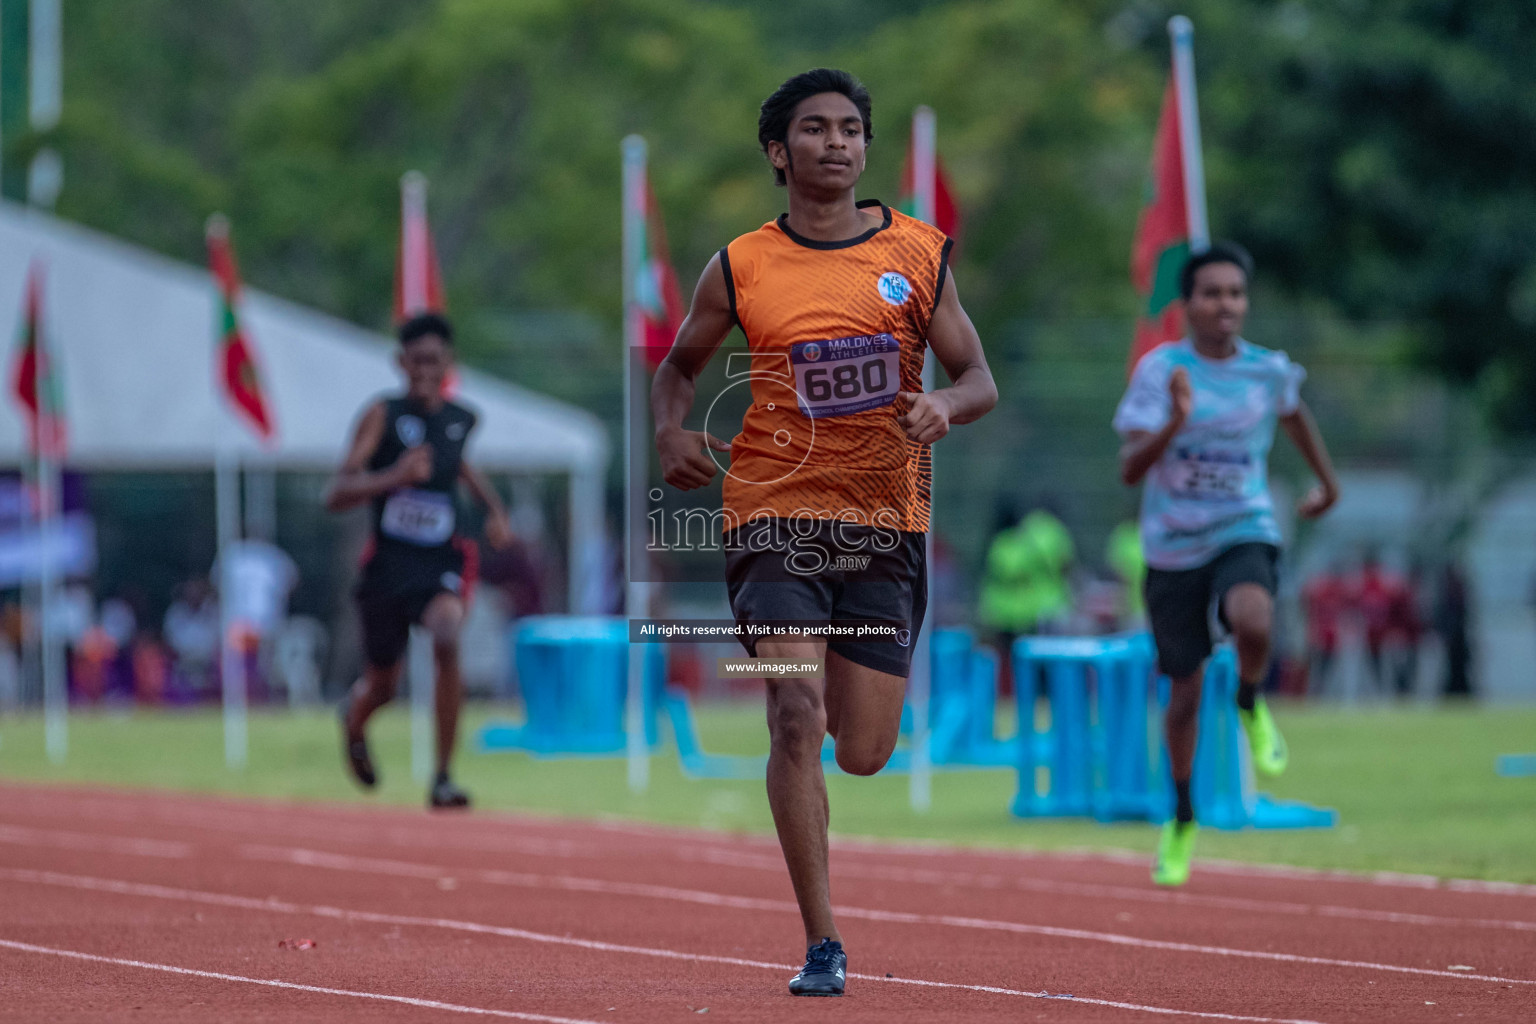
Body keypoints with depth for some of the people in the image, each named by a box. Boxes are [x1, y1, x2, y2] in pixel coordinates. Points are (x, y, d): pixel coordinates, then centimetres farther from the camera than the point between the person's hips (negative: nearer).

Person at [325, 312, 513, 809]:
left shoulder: (462, 420, 4)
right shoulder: (382, 415, -9)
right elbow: (336, 496, -17)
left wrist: (495, 509, 15)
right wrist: (393, 477, -33)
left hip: (441, 562, 1)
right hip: (388, 563, -1)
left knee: (447, 642, -29)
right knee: (381, 685, 12)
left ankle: (443, 778, -22)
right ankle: (354, 720, 54)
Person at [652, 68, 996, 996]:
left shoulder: (919, 253, 4)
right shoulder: (741, 269, 2)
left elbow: (979, 380, 7)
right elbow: (680, 366, 18)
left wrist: (944, 407, -16)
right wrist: (674, 432, -4)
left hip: (886, 520, 1)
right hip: (775, 514, -1)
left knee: (863, 754, 4)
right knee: (797, 720, -18)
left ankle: (842, 681, 43)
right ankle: (823, 944, -13)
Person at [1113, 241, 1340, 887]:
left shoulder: (1270, 371, -2)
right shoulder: (1160, 370, -10)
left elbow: (1293, 414, 23)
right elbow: (1130, 469, -18)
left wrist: (1328, 483, 33)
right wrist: (1174, 425, -35)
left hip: (1244, 535, 0)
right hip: (1174, 548, 0)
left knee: (1253, 622, -34)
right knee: (1186, 688, 9)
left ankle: (1251, 707, 0)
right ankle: (1182, 820, 32)